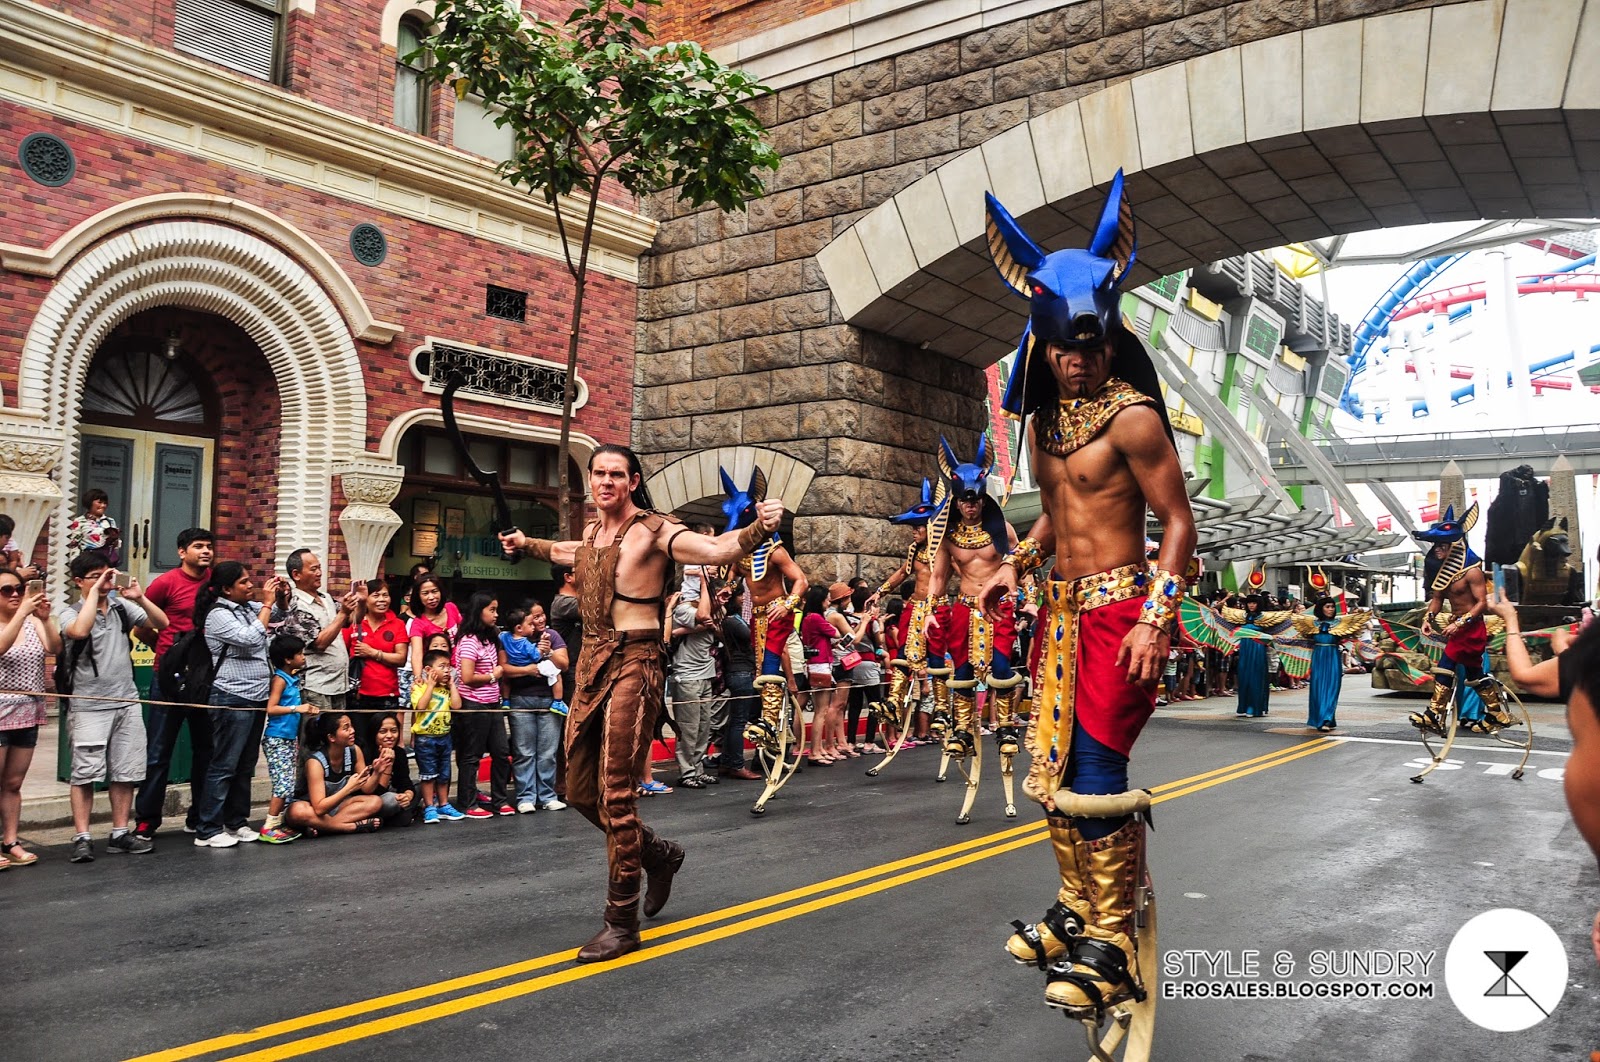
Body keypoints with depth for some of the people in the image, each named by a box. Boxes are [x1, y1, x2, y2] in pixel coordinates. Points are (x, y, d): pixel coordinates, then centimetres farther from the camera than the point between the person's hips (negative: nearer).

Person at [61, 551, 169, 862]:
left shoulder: (122, 606, 6)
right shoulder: (71, 614, -5)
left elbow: (162, 623, 3)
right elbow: (80, 630, -28)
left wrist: (140, 598, -11)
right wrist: (95, 590, -20)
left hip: (127, 702, 4)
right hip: (89, 707, -4)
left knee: (125, 773, 7)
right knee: (85, 774, -4)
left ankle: (120, 834, 15)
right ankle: (81, 837, 3)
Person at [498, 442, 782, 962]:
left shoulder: (654, 531, -9)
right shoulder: (593, 532, 13)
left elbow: (717, 549, -26)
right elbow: (567, 552, 39)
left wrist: (758, 529, -44)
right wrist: (525, 543, 52)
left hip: (633, 664, -8)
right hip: (592, 662, 8)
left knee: (616, 793, -7)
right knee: (580, 791, 13)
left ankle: (622, 922, 6)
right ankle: (658, 853, 36)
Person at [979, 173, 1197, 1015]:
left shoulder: (1132, 416, -10)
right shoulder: (1045, 420, 13)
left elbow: (1178, 521, -12)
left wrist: (1156, 621, -20)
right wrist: (1018, 562, 8)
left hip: (1118, 609, -8)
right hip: (1061, 608, 8)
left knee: (1095, 776, -9)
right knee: (1053, 769, 14)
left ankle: (1111, 945, 5)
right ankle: (1078, 909, 31)